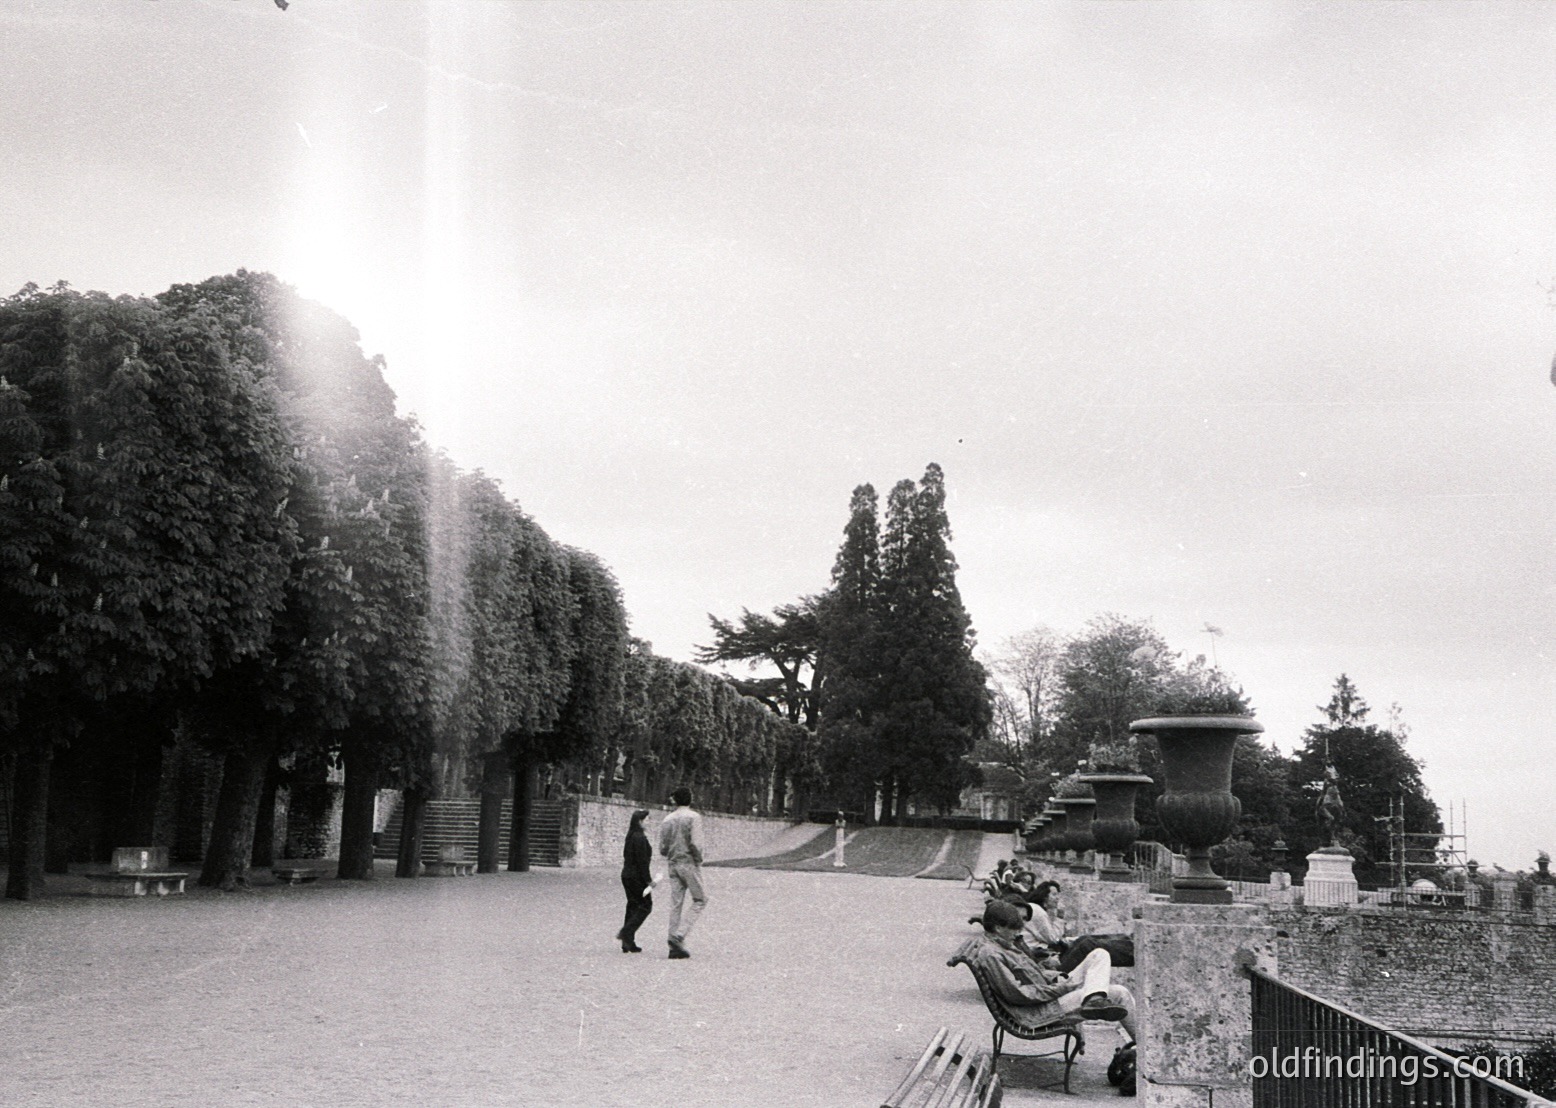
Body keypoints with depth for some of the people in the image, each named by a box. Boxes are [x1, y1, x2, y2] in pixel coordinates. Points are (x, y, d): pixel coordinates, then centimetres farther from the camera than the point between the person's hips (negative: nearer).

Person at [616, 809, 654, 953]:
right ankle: (625, 933, -9)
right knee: (645, 905, 0)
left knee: (633, 906, 11)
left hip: (627, 875, 9)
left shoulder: (631, 836, 13)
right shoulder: (640, 838, -16)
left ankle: (628, 944, 12)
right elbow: (642, 861, -19)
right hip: (637, 877, -9)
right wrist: (648, 880, -15)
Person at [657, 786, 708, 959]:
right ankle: (679, 935, -9)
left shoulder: (667, 820, 8)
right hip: (689, 863, -6)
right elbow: (696, 844, -18)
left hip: (673, 865, 6)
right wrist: (699, 860, -3)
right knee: (700, 899, 5)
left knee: (676, 903, 7)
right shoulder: (693, 817, -8)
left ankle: (675, 947, 5)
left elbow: (662, 848, 7)